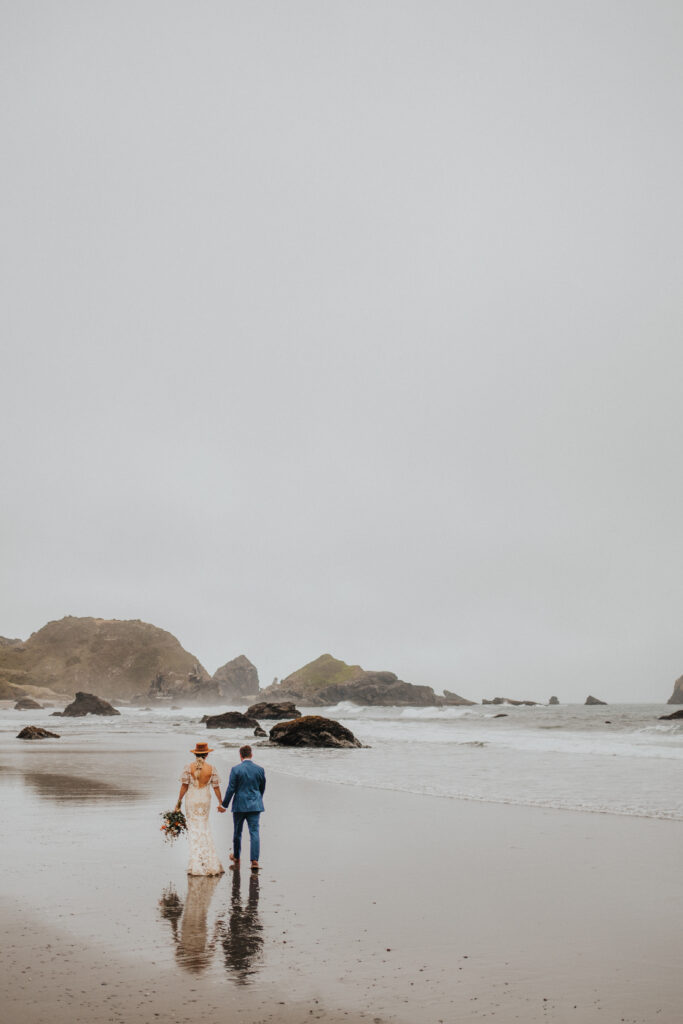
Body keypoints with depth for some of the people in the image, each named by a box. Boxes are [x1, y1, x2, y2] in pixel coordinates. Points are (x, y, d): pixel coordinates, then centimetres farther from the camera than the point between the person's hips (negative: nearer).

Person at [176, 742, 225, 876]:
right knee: (204, 828, 15)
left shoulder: (188, 768, -7)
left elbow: (184, 786, -8)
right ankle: (208, 860, 13)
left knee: (194, 829, 5)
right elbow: (216, 787, 0)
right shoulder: (211, 768, -4)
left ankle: (197, 864, 3)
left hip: (191, 800, -1)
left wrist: (179, 802, 1)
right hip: (205, 800, 1)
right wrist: (221, 803, 9)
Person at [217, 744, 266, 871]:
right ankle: (254, 861, -11)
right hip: (255, 805, 1)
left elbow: (231, 789, -10)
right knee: (254, 832, -1)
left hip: (239, 805, -1)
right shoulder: (260, 769, -1)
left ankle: (236, 858, 32)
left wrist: (224, 805, 0)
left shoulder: (235, 769, -10)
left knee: (237, 832, 16)